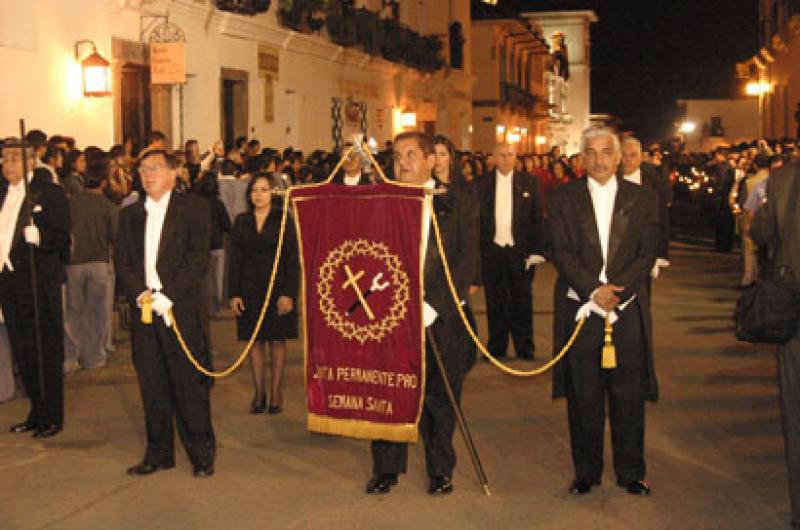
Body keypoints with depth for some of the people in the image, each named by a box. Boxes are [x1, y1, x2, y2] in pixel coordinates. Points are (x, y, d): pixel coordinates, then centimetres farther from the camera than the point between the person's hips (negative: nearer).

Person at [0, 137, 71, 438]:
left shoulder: (49, 192, -7)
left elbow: (62, 239, -13)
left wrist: (37, 234, -31)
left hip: (40, 282, -7)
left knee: (47, 352, 1)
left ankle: (52, 416, 10)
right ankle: (37, 411, 26)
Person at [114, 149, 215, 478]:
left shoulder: (193, 208, 2)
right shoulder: (130, 215, 16)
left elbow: (198, 260, -7)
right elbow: (122, 262, 9)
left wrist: (165, 297, -14)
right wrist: (140, 294, -9)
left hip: (182, 309, -4)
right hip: (143, 310, 4)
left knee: (189, 383, -2)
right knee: (152, 385, 9)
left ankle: (202, 454, 10)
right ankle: (158, 453, 20)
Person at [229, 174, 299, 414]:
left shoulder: (283, 219, -1)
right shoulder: (241, 221, 7)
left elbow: (292, 259, -4)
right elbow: (235, 259, 6)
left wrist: (288, 293, -12)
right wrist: (234, 293, -1)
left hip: (277, 286, -2)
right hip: (250, 288, 2)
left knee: (277, 340, 3)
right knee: (255, 340, 4)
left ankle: (276, 392, 11)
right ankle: (259, 392, 11)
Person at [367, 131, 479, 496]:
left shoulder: (453, 206, 4)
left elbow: (466, 258, -3)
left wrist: (434, 304, -12)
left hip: (439, 319, -1)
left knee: (440, 396, 7)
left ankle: (440, 469, 23)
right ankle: (386, 468, 20)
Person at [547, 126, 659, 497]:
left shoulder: (643, 200, 8)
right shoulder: (563, 199, 5)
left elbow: (647, 255, 1)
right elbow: (560, 252, -3)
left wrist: (616, 292, -13)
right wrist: (594, 290, -14)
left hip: (627, 310, 1)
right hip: (579, 309, 0)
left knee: (629, 396, 5)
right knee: (583, 396, 5)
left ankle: (631, 472, 19)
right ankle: (586, 472, 18)